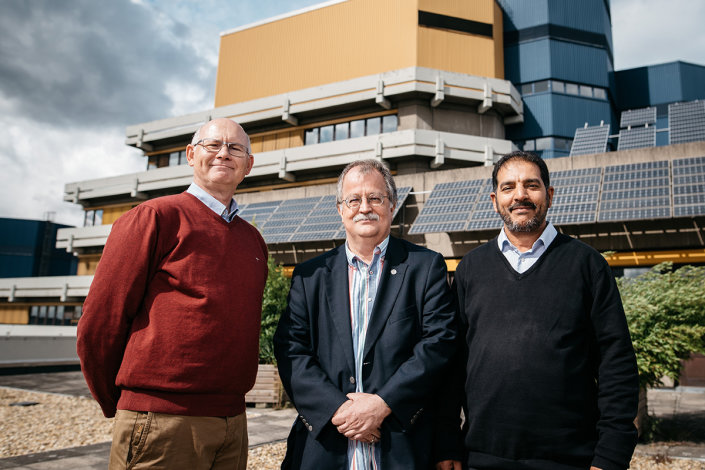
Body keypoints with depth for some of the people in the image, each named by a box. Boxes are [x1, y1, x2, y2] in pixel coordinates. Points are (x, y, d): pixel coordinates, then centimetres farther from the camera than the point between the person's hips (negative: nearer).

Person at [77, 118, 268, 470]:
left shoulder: (253, 240, 13)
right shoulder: (156, 217, -5)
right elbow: (98, 325, -6)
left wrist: (226, 397, 12)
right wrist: (120, 407, 4)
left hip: (233, 423, 6)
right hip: (162, 425, -6)